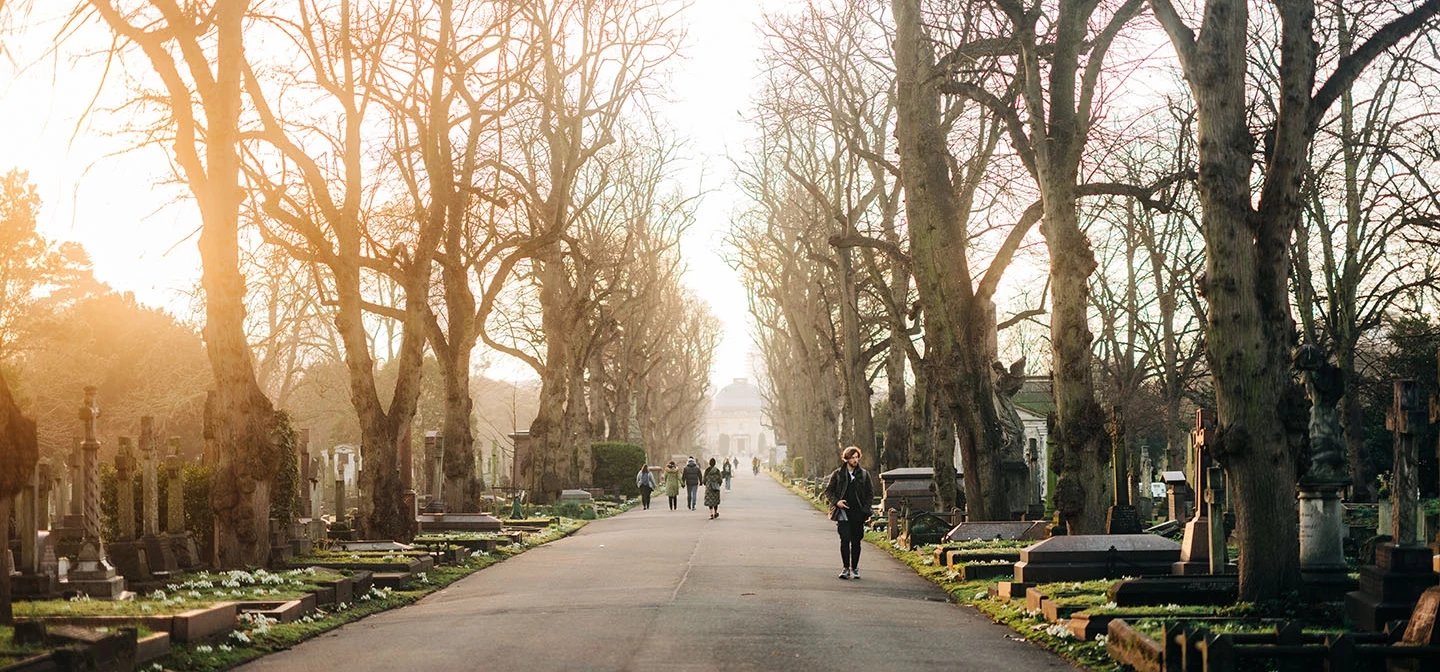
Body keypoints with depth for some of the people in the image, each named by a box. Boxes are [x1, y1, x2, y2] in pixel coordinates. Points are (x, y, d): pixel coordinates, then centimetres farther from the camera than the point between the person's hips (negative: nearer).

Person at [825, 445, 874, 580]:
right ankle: (846, 568, -4)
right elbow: (828, 490, 8)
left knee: (856, 541, 5)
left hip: (858, 513, 1)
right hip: (843, 512, -1)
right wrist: (836, 501, -8)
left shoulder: (864, 474, 6)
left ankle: (854, 568, 14)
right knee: (845, 539, -10)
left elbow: (870, 493, 11)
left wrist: (866, 509, 0)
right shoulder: (838, 474, 3)